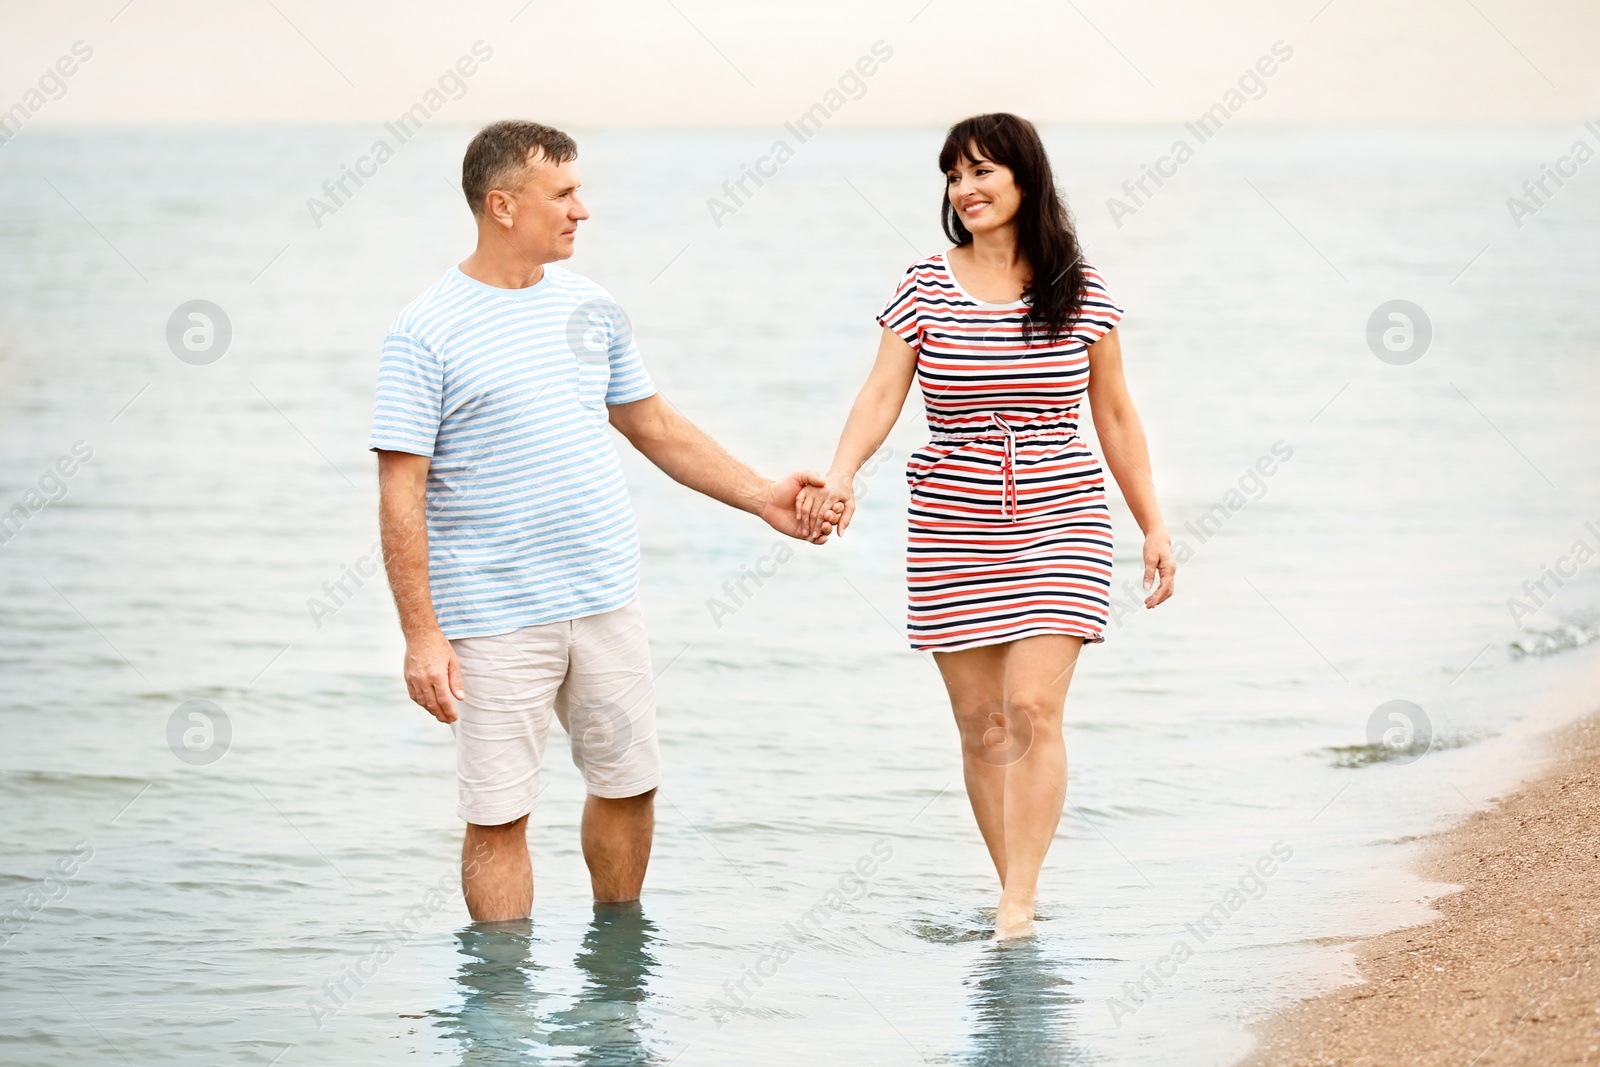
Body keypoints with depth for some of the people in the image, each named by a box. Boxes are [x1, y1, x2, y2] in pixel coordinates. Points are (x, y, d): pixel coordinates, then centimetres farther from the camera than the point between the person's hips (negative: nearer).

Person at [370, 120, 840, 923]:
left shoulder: (588, 306, 9)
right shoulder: (424, 333, -9)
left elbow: (655, 426, 20)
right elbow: (401, 495, -11)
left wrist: (759, 496, 14)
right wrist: (421, 635, -15)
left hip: (607, 601, 6)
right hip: (494, 620, -6)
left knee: (629, 784, 14)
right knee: (498, 816, -2)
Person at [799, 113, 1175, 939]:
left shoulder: (1081, 293, 2)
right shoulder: (925, 288, 2)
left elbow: (1115, 417, 9)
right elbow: (882, 394, -7)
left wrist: (1153, 526, 8)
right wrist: (839, 476, -24)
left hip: (1060, 528, -1)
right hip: (953, 535, 1)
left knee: (1033, 709, -13)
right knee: (980, 723, 3)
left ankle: (1018, 905, -14)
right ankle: (1013, 893, 13)